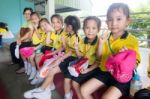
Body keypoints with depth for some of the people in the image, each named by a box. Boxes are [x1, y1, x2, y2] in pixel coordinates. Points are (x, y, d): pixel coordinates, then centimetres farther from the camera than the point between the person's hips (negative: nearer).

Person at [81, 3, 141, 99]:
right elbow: (99, 57, 8)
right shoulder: (106, 38, 5)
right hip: (105, 72, 5)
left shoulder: (132, 40, -8)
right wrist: (101, 43, -8)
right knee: (84, 90, -1)